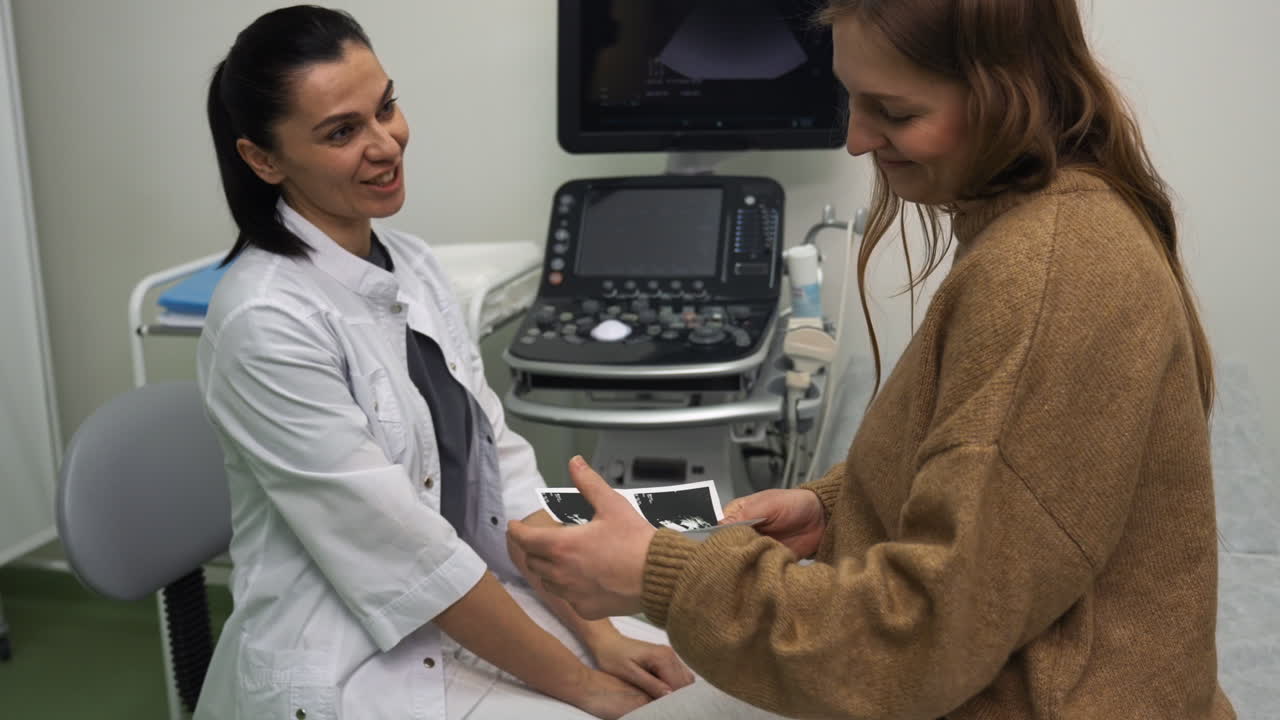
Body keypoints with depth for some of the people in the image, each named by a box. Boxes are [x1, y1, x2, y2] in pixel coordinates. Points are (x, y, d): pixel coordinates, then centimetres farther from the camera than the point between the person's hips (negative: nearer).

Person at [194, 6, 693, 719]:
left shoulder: (410, 261, 2)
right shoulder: (265, 320, -21)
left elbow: (499, 465, 1)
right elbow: (403, 552, -20)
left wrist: (599, 634, -5)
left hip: (468, 612, 6)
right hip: (348, 662, -6)